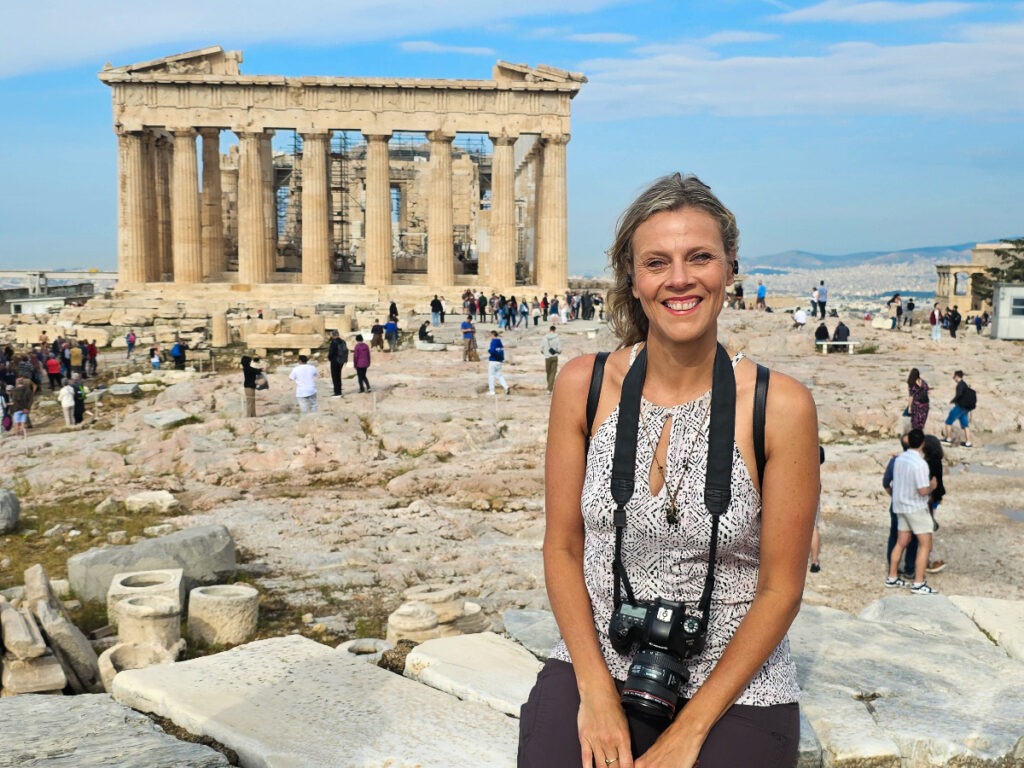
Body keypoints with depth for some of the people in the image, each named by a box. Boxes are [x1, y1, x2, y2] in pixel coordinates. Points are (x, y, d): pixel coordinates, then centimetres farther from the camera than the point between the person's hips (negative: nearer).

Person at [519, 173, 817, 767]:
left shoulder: (781, 405, -10)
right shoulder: (584, 385, -3)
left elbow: (781, 587, -6)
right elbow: (563, 547, 2)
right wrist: (596, 691, -7)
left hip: (733, 688, -1)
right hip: (595, 667, 1)